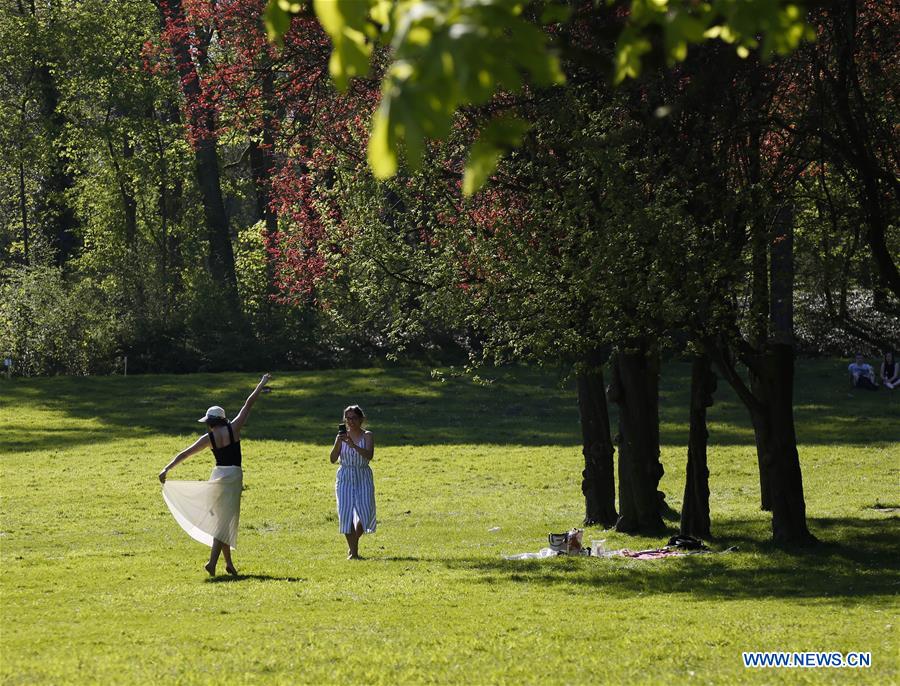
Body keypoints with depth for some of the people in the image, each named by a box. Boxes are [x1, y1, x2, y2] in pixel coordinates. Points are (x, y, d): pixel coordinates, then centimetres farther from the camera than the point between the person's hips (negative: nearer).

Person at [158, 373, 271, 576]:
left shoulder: (208, 438, -1)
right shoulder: (234, 428, -4)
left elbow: (184, 454, -4)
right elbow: (249, 404, 3)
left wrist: (167, 469, -3)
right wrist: (261, 384, 13)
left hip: (217, 475, 2)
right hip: (233, 476, -2)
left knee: (221, 519, 15)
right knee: (225, 521, -3)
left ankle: (229, 563, 16)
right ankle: (212, 562, -15)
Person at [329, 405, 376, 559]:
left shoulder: (367, 436, -2)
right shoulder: (342, 436, 3)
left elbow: (369, 455, -20)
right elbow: (333, 459, -6)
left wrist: (352, 445, -30)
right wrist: (338, 442, -22)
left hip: (363, 478, -1)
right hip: (345, 478, 1)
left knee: (365, 513, -7)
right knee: (346, 513, -7)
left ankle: (354, 544, 19)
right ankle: (352, 551, 1)